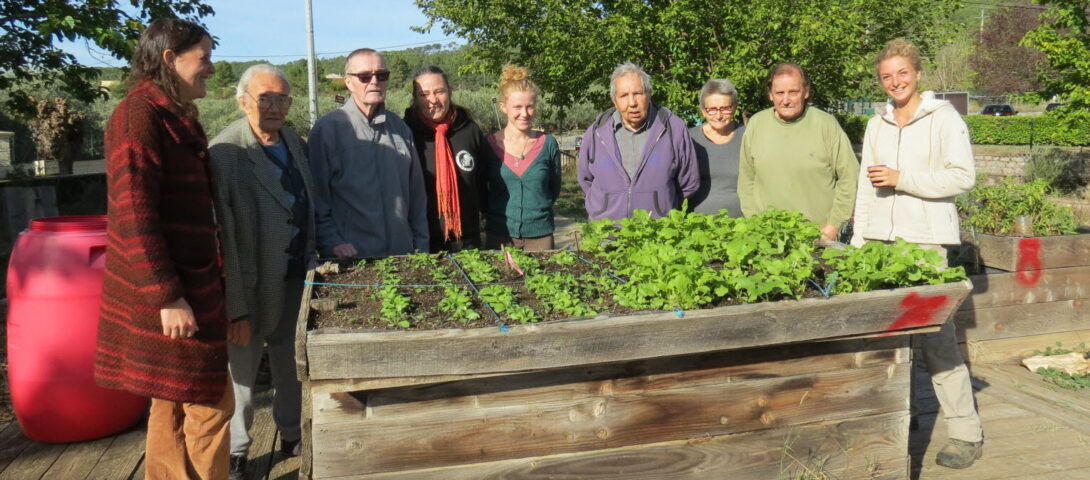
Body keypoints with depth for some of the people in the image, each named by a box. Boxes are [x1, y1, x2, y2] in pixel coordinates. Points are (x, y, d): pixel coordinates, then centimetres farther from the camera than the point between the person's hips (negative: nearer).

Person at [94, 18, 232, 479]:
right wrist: (168, 297, -21)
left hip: (188, 282, 9)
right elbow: (133, 214, -20)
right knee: (211, 402, -1)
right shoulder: (139, 114, -14)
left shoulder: (176, 116, 13)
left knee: (173, 403, 16)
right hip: (167, 292, -9)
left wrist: (211, 278, 21)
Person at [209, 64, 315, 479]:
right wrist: (235, 308, -17)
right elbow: (223, 237, -18)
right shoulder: (225, 152, -17)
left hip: (296, 279, 5)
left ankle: (292, 437, 38)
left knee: (292, 364, 18)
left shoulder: (296, 143, 3)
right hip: (252, 287, -5)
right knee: (242, 370, 10)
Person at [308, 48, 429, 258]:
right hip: (350, 256, -4)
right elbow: (316, 196, -6)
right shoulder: (327, 129, -5)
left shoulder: (400, 128, 10)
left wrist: (421, 245, 10)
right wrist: (332, 242, -14)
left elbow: (417, 194, 13)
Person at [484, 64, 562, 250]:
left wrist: (537, 211, 5)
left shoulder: (548, 144, 0)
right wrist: (492, 213, 2)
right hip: (498, 235, 0)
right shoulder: (489, 144, -3)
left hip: (540, 235, 1)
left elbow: (554, 189, 11)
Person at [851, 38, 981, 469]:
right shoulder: (876, 126, 15)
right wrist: (857, 244, 11)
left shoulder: (943, 118, 1)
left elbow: (963, 176, -7)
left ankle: (966, 433, 4)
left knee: (935, 336, -7)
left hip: (925, 240, -5)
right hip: (879, 240, 5)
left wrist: (901, 178, -12)